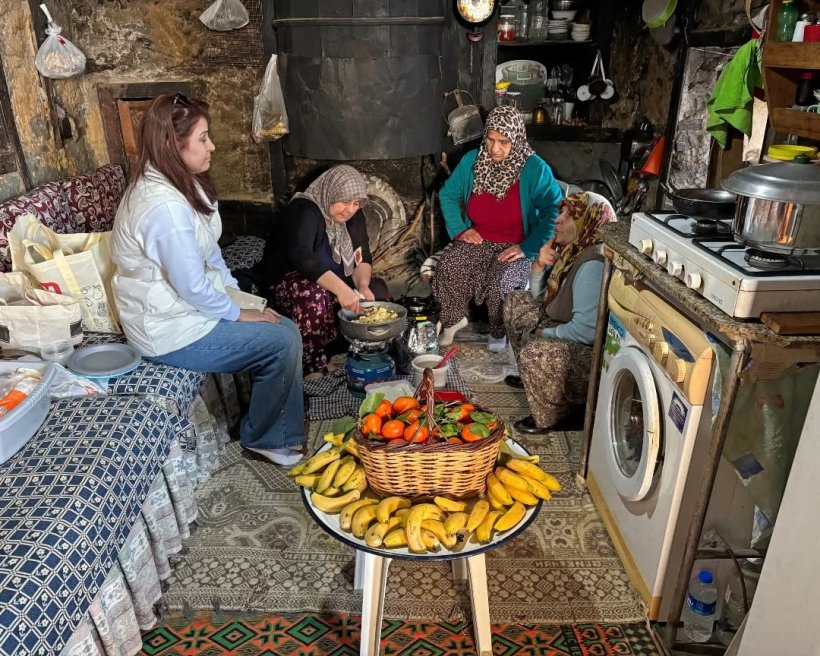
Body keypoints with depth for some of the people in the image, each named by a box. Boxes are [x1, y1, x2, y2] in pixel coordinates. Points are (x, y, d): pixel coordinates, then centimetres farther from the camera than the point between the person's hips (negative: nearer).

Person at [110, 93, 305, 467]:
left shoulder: (176, 182, 4)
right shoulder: (165, 207, -29)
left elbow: (208, 250, 13)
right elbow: (192, 286, -25)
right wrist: (238, 313, -12)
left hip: (187, 306, 10)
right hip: (171, 330, -10)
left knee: (285, 329, 5)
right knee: (282, 342, -11)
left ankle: (282, 432, 18)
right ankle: (263, 438, 10)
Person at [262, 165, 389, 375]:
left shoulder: (354, 216, 2)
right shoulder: (304, 211, -22)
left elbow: (362, 259, 0)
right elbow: (301, 256, -39)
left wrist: (362, 285, -24)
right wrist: (341, 288, -51)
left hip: (336, 282, 7)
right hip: (291, 279, -6)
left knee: (377, 290, -16)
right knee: (314, 297, -39)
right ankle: (313, 368, -31)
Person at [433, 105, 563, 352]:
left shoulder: (535, 169, -14)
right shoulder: (472, 160, -2)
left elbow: (554, 211, -17)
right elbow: (448, 194, 10)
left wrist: (527, 248, -22)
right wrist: (460, 229, -2)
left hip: (516, 247, -3)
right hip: (477, 240, 3)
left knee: (500, 282, -32)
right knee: (447, 268, -25)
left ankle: (499, 331, 1)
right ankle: (454, 319, 4)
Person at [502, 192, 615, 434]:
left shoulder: (593, 265, -29)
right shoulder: (571, 250, 1)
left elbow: (585, 330, -33)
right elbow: (539, 296, 11)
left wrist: (542, 334, -17)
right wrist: (539, 265, -9)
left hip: (593, 352, -10)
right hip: (567, 333, 10)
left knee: (536, 353, -33)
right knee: (517, 304, 14)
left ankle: (557, 417, -5)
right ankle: (534, 376, 25)